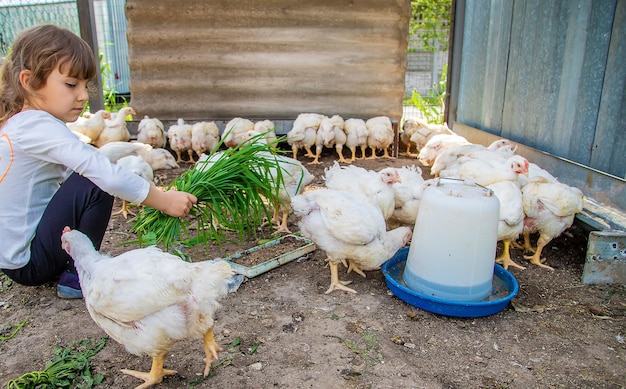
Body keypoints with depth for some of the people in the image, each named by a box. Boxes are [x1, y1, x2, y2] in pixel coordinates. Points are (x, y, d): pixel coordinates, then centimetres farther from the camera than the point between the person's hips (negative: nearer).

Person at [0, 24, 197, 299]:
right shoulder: (38, 126, -22)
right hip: (27, 263, -9)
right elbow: (106, 175, -30)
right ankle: (77, 275, -6)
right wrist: (164, 200, -22)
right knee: (93, 184, -20)